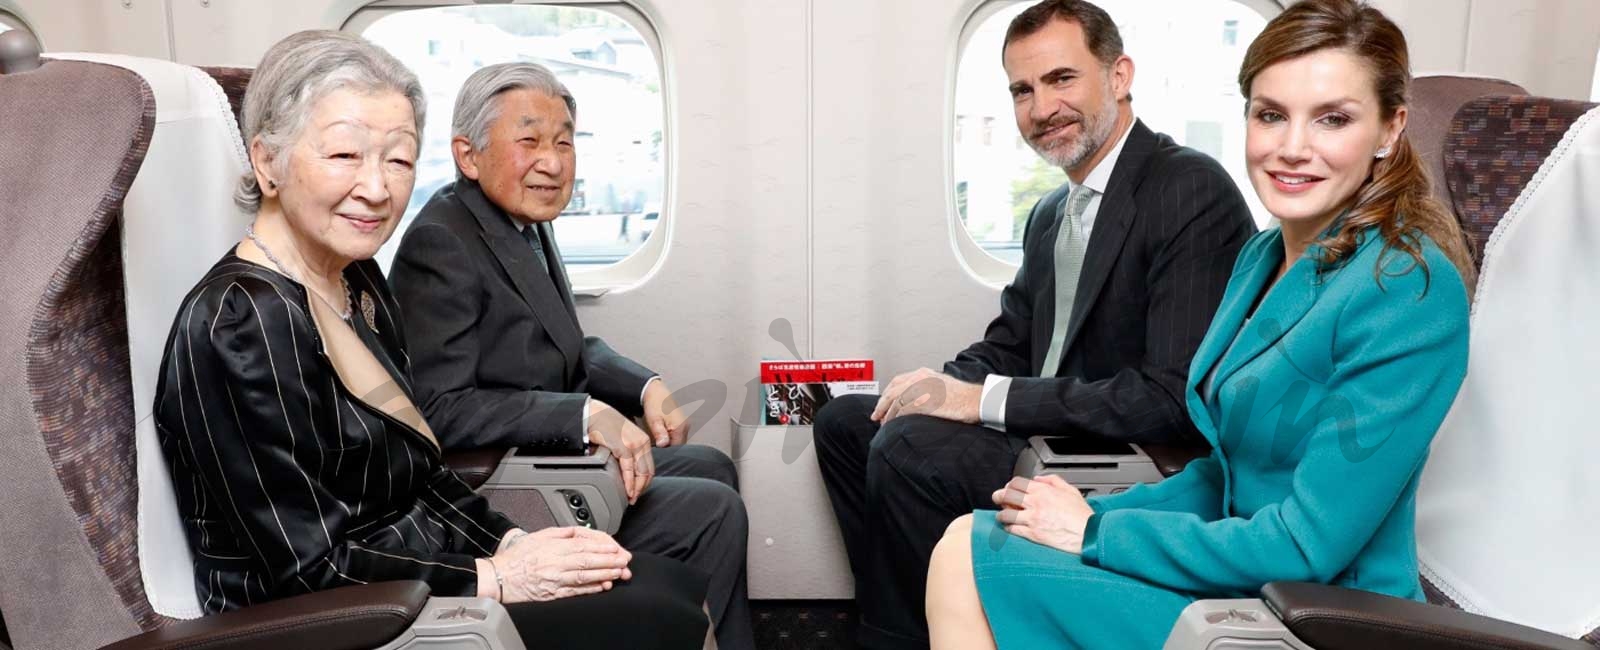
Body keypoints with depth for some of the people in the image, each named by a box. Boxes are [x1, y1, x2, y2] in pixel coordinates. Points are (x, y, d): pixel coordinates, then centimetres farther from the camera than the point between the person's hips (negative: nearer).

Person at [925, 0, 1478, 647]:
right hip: (1242, 573, 8)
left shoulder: (1409, 291, -20)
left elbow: (1308, 545, -22)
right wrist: (1084, 511, -3)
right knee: (971, 537, -2)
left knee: (970, 563, -14)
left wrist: (1095, 533, -16)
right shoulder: (1264, 256, 6)